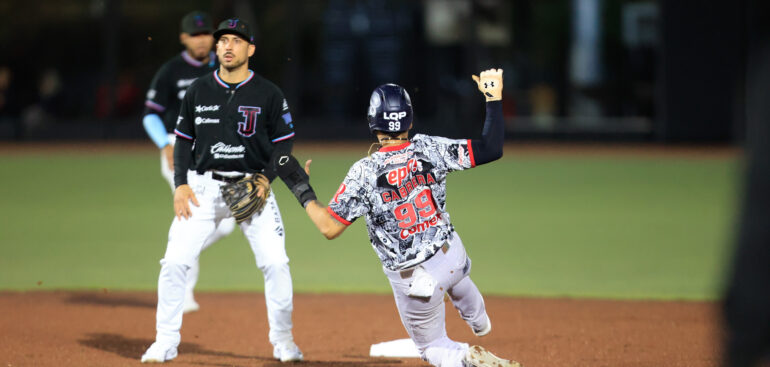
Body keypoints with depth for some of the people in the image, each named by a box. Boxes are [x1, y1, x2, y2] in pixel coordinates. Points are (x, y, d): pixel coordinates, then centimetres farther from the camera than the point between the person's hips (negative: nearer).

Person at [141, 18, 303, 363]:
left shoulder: (268, 94, -1)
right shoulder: (198, 91, 5)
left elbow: (283, 143, 4)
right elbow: (183, 140, 11)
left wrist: (266, 179, -11)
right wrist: (180, 185, 0)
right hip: (203, 187, 2)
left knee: (276, 263, -11)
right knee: (174, 261, -7)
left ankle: (283, 343, 6)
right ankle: (164, 343, 4)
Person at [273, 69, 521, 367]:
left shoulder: (363, 173, -19)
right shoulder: (429, 149, -12)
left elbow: (329, 228, -18)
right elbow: (491, 150, -9)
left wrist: (301, 189, -6)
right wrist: (494, 98, 0)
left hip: (414, 282, -4)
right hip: (452, 256, 4)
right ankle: (479, 322, 70)